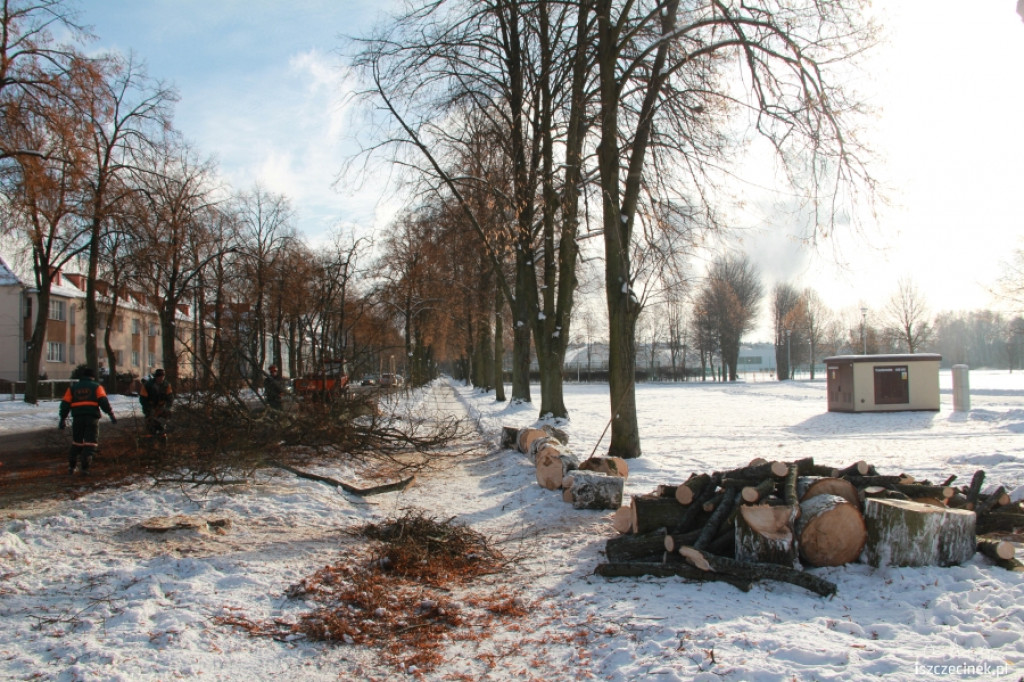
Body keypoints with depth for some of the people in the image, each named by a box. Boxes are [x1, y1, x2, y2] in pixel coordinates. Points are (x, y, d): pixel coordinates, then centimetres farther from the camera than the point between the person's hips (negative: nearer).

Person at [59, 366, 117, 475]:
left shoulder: (72, 387, 17)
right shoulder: (96, 386, 8)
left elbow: (65, 404, 11)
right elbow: (103, 401, -6)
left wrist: (63, 419, 16)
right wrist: (111, 414, -8)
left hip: (77, 417, 3)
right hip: (92, 417, -3)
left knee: (76, 442, 17)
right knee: (91, 442, -1)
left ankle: (71, 466, 16)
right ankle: (84, 466, -13)